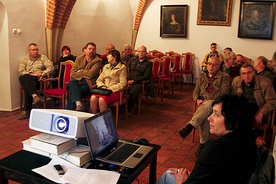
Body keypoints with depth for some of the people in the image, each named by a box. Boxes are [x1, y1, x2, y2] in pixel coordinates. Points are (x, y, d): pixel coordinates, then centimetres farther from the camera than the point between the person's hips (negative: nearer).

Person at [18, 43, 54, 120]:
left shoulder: (42, 57, 16)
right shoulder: (24, 59, 19)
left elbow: (51, 68, 3)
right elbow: (21, 71, 4)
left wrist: (43, 74, -13)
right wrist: (32, 74, -11)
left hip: (38, 79, -2)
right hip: (28, 78, 2)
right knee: (22, 78, -36)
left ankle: (27, 111, -34)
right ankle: (34, 95, -54)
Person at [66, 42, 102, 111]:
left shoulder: (97, 61, 3)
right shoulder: (79, 58, 16)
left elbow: (90, 74, -12)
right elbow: (72, 73, 6)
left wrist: (79, 71, 1)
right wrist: (83, 75, -9)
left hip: (88, 83, -3)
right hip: (77, 80, 3)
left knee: (72, 91, -29)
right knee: (72, 82, -33)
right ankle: (78, 104, -46)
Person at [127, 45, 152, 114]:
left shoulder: (148, 63, 6)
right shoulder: (132, 59, 18)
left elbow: (146, 76, -4)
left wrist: (133, 81, -12)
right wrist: (127, 80, -8)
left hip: (138, 82, -3)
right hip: (128, 80, 3)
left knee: (132, 92, -34)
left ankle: (131, 106, -2)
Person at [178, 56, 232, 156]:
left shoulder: (225, 77, 6)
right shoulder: (202, 77, 22)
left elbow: (223, 93, -7)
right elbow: (195, 92, 19)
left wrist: (207, 101, -16)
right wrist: (198, 100, -5)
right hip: (203, 105, 3)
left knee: (208, 105, -40)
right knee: (205, 116, -34)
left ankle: (189, 126, -44)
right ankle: (203, 144, -30)